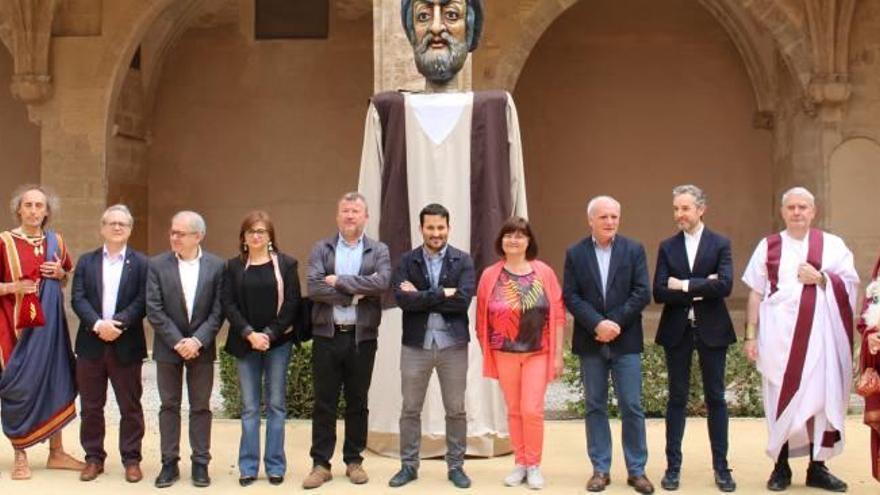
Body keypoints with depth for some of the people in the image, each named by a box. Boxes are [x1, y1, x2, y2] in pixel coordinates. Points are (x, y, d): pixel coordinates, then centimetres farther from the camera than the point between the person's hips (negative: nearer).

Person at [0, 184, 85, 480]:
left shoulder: (56, 242, 7)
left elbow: (69, 277, 20)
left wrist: (60, 274, -1)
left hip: (49, 323, 4)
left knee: (55, 382, 7)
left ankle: (56, 453, 17)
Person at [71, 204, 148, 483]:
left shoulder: (141, 263, 3)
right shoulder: (86, 261, 9)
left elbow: (143, 301, -6)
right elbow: (78, 298, -1)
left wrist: (119, 324, -19)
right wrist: (97, 324, -17)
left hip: (126, 345, -2)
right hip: (91, 344, 2)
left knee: (130, 407, 4)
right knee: (91, 406, 8)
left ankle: (131, 459, 12)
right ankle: (94, 458, 19)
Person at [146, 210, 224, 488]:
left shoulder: (216, 266, -3)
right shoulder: (158, 265, -3)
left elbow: (218, 311, -5)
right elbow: (154, 310, -7)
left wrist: (197, 340, -15)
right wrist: (177, 342, -14)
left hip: (201, 348, 0)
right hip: (168, 347, 0)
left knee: (200, 407, 6)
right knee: (169, 406, 8)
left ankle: (200, 463, 14)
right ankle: (169, 463, 15)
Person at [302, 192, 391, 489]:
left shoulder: (378, 251, 5)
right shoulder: (321, 249, 5)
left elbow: (382, 283, -14)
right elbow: (314, 288, -10)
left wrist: (339, 281, -14)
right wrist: (357, 292, -13)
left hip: (362, 336, 0)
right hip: (327, 335, 0)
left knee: (357, 403, 9)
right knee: (324, 403, 4)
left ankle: (354, 461, 20)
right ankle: (321, 463, 12)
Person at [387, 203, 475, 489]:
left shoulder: (463, 261, 1)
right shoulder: (407, 261, 2)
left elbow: (464, 300, -14)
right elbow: (402, 299, -13)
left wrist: (422, 297, -13)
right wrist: (443, 294, -16)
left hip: (453, 344, 0)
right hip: (416, 344, 1)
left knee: (456, 410, 8)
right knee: (410, 409, 8)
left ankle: (456, 466, 20)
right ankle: (408, 465, 21)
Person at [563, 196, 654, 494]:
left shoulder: (634, 250, 3)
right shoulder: (575, 253, 4)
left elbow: (642, 293, -4)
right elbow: (570, 297, -3)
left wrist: (615, 323, -13)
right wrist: (597, 324, -16)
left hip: (626, 340, -1)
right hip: (590, 342, 1)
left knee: (632, 407, 1)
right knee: (595, 407, 6)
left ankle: (636, 470, 11)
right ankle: (600, 469, 14)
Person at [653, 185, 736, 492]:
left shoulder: (720, 244, 0)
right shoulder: (667, 247, 5)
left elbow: (725, 285, -15)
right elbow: (659, 292, -6)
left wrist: (684, 285, -15)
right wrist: (701, 289, -14)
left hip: (712, 330, -1)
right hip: (677, 331, 1)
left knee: (716, 397, 6)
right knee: (677, 397, 7)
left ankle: (721, 467, 14)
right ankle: (673, 466, 13)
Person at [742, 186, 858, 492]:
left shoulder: (832, 245, 8)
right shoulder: (768, 246, 8)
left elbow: (849, 284, 4)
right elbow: (755, 294, 7)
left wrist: (820, 278, -12)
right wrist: (750, 335, 2)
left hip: (819, 334, 0)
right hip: (779, 335, 0)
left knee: (819, 397, 1)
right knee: (782, 398, 2)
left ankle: (817, 467, 12)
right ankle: (781, 467, 11)